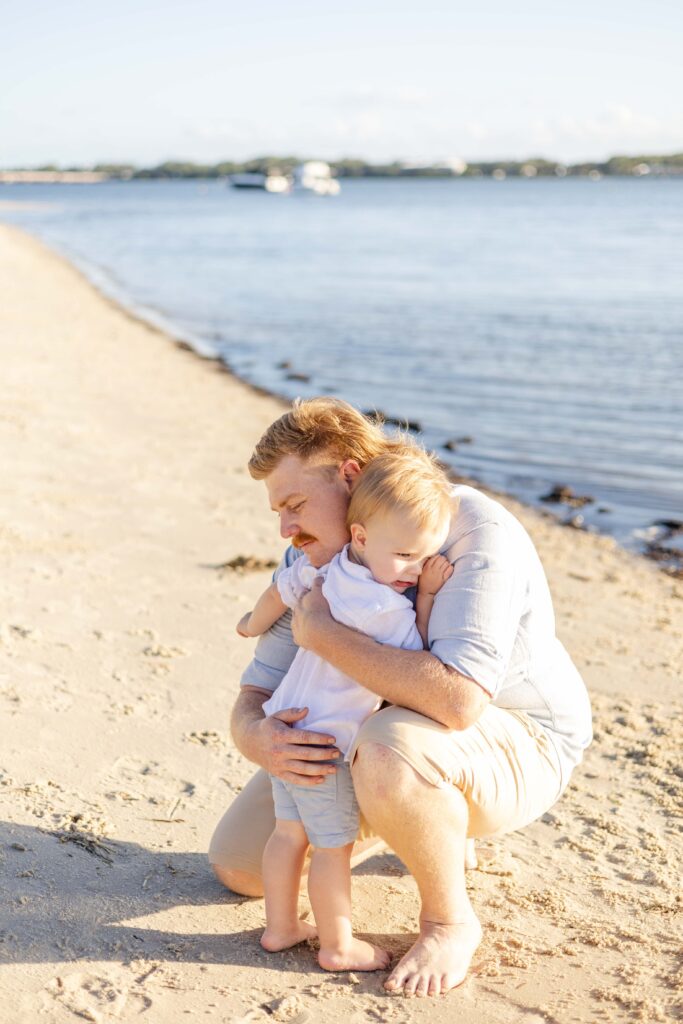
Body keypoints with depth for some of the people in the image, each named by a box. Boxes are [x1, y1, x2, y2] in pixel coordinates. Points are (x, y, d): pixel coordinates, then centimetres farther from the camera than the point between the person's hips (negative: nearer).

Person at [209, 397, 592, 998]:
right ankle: (437, 826, 24)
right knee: (237, 864, 6)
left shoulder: (474, 529, -30)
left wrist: (322, 631, -33)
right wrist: (261, 737, -32)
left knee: (390, 745, -41)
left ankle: (450, 918, -11)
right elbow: (255, 695, -6)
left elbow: (457, 699, -44)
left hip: (517, 747, -7)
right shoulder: (313, 561, -8)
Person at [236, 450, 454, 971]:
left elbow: (281, 588, 15)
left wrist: (254, 624, 34)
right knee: (334, 845, 5)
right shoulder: (386, 608, -26)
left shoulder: (324, 566, -2)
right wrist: (427, 597, -10)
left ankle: (280, 927, 31)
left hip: (286, 727, 9)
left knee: (289, 832, 19)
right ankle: (337, 945, 18)